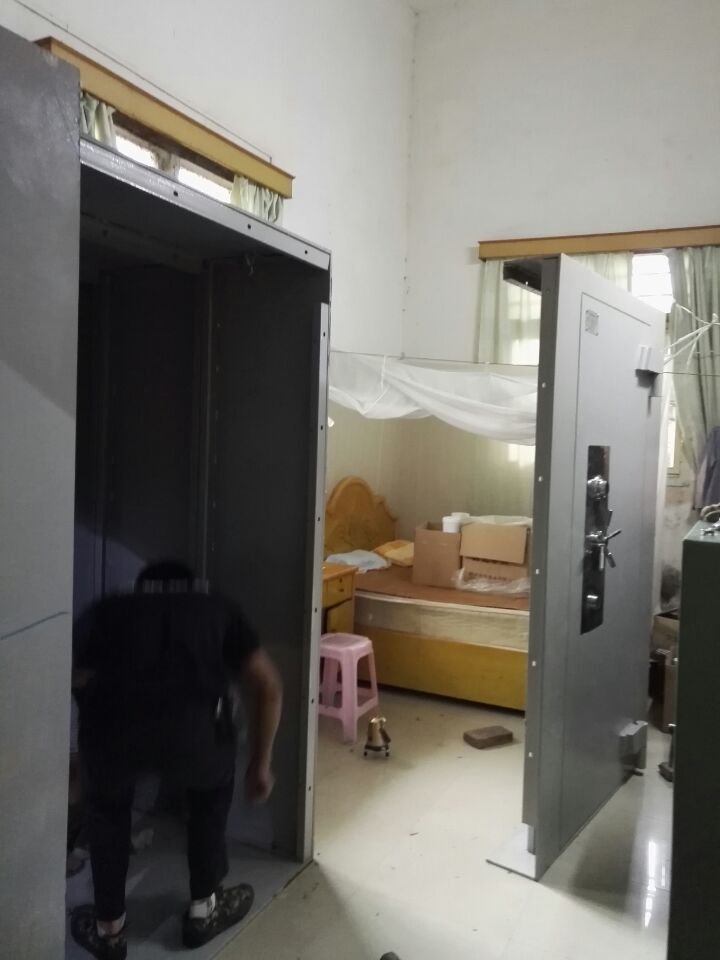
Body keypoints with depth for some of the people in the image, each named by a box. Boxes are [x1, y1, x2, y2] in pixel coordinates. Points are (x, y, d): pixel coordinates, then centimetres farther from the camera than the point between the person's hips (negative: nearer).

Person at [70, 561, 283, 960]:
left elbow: (75, 679, 31)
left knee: (107, 805, 35)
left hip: (110, 723, 1)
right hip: (191, 725, -1)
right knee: (212, 791, 34)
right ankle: (203, 910, 44)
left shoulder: (106, 610, 30)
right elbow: (268, 687, 21)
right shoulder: (217, 609, 28)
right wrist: (261, 764, 32)